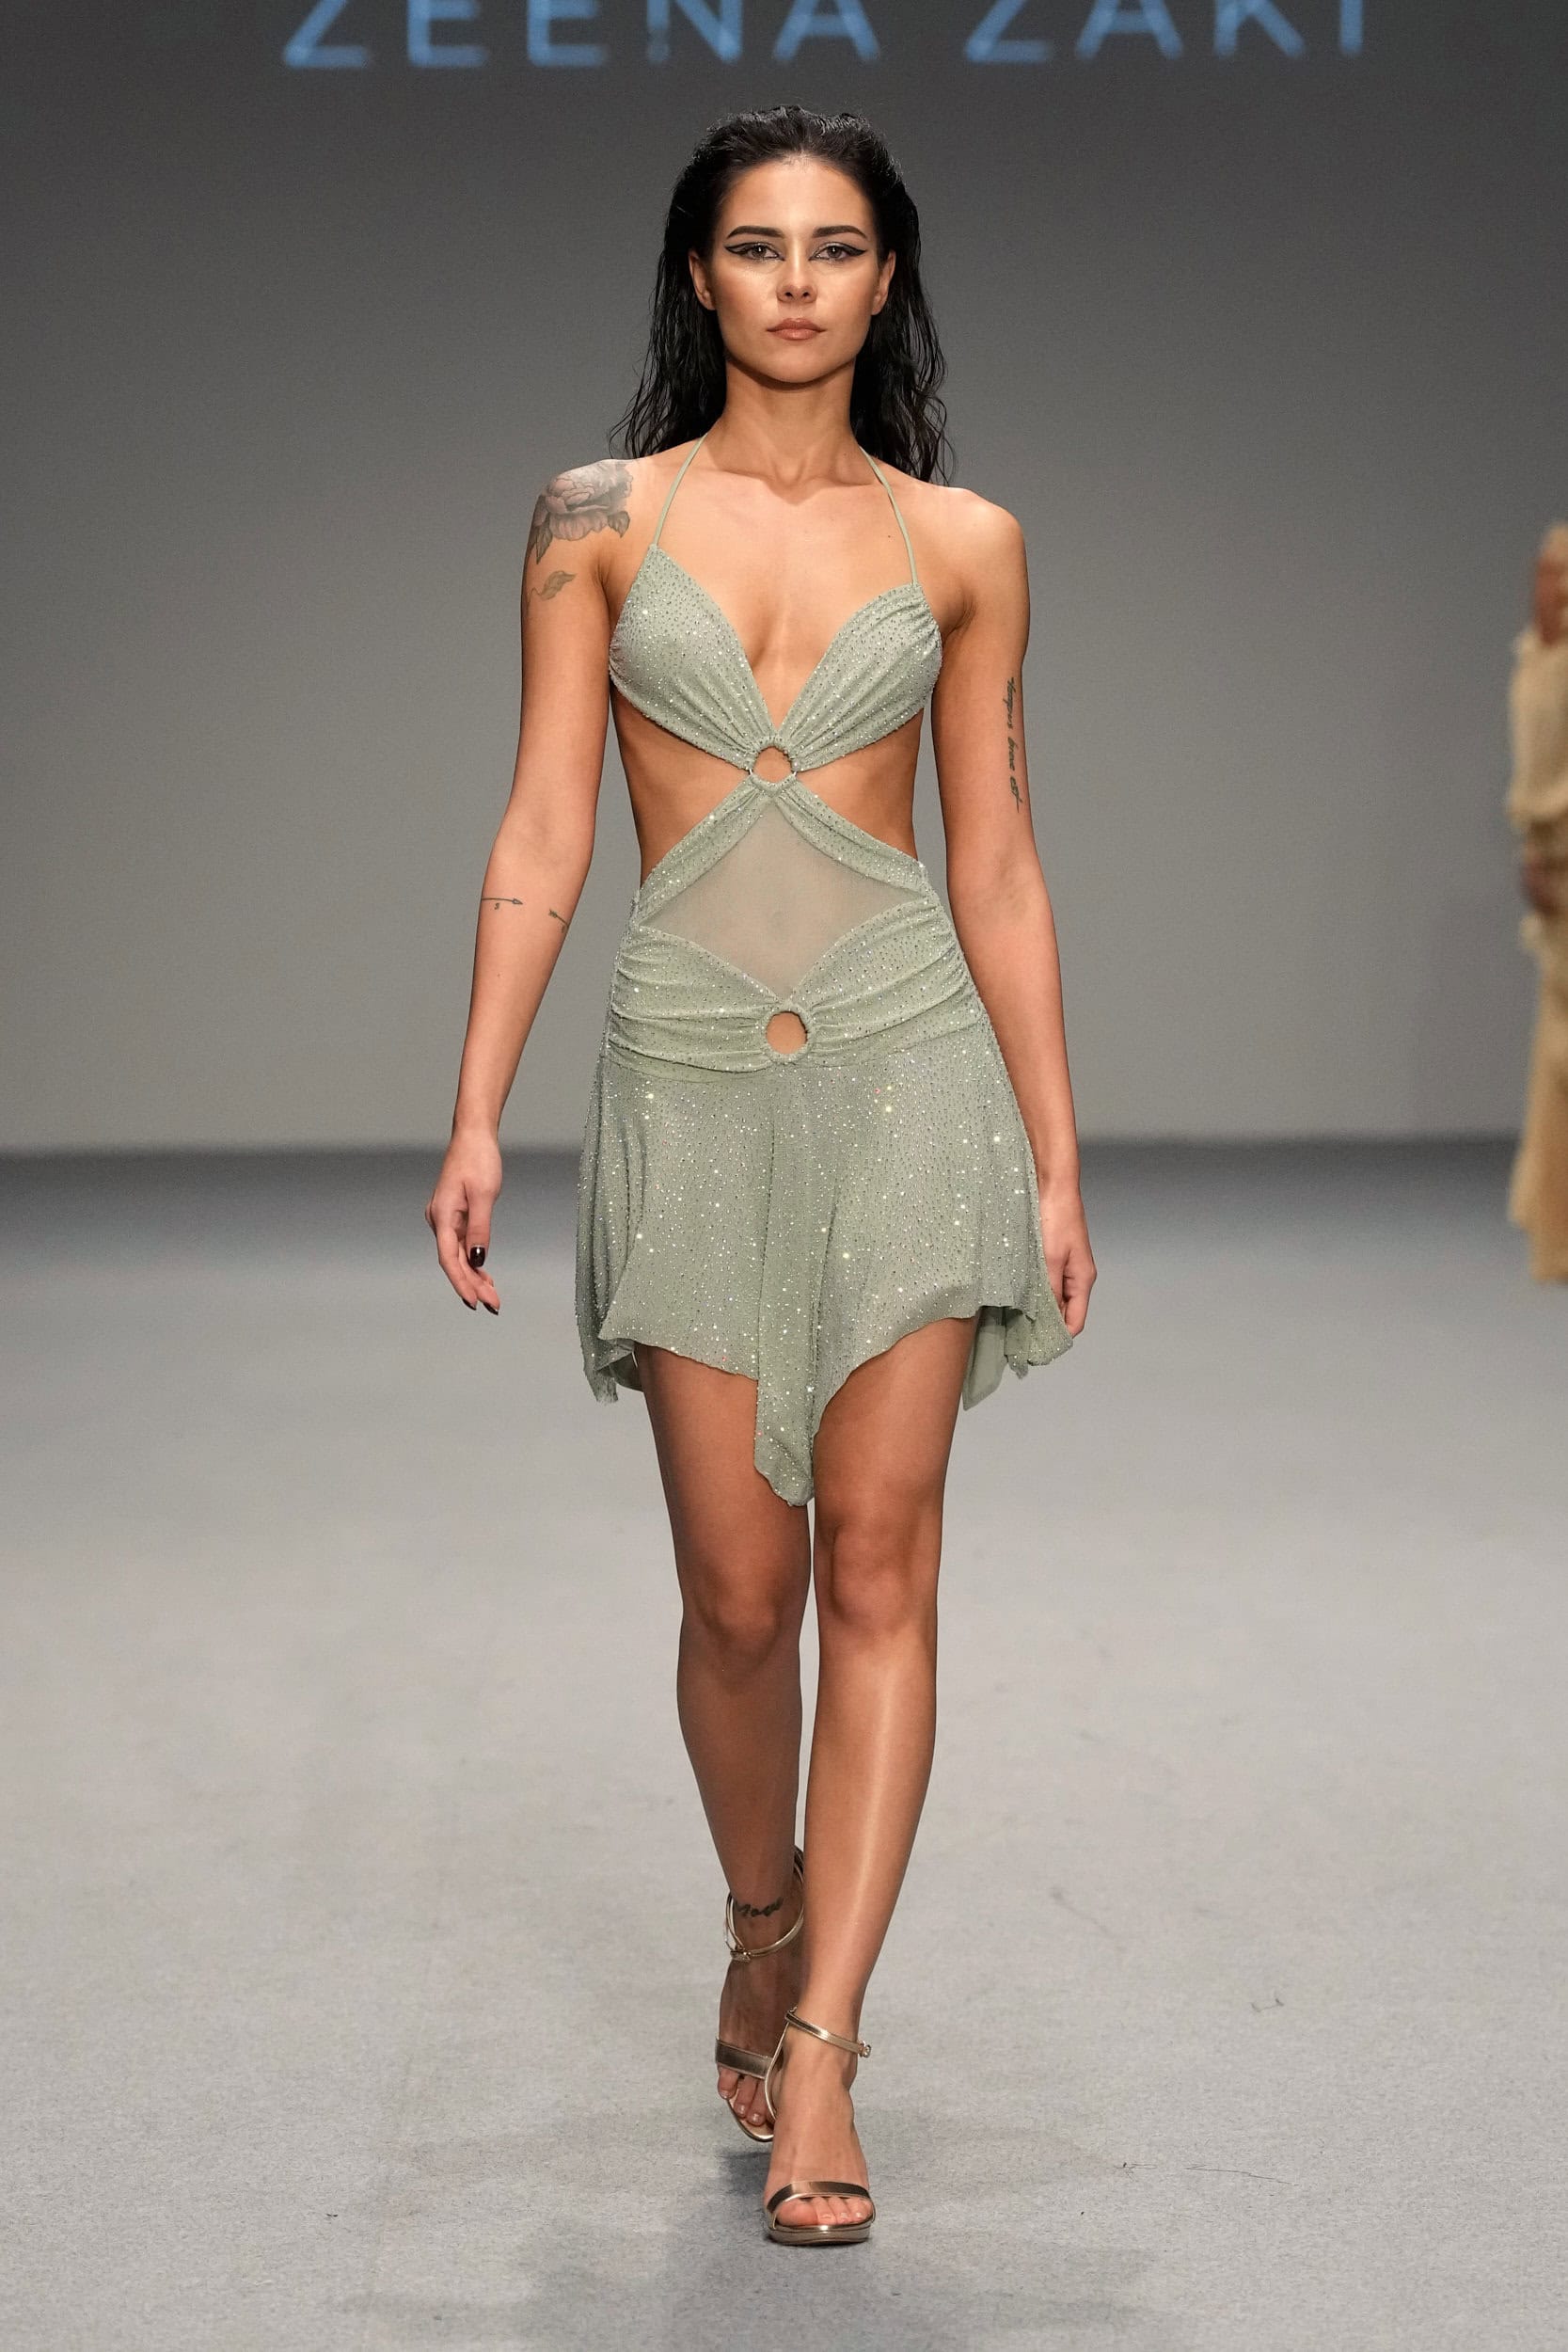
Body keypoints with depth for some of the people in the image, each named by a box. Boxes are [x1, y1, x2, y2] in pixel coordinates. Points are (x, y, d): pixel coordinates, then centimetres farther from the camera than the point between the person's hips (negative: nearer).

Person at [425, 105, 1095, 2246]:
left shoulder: (963, 543, 6)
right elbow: (543, 832, 2)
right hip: (690, 1079, 0)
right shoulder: (601, 519, 4)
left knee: (878, 1567, -4)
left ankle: (820, 2053, 1)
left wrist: (1055, 1161, 6)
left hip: (910, 1064, 0)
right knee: (741, 1587, 3)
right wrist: (474, 1117, -4)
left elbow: (996, 865, 8)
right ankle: (762, 1935, 30)